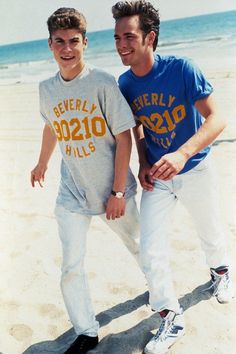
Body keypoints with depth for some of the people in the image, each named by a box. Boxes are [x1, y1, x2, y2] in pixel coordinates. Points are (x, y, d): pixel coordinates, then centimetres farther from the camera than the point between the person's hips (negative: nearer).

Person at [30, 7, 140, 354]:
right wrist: (42, 163, 33)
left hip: (112, 189, -3)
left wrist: (118, 192, -14)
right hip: (72, 193, 3)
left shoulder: (102, 83, -13)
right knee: (71, 267, 1)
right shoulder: (47, 89, 1)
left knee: (137, 244, 18)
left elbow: (123, 137, -13)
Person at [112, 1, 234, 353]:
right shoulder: (125, 83, -7)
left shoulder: (181, 68, -20)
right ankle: (171, 319, 19)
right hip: (157, 177, 3)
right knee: (150, 252, -3)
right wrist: (143, 164, -6)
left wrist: (182, 154, -41)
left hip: (195, 171, -2)